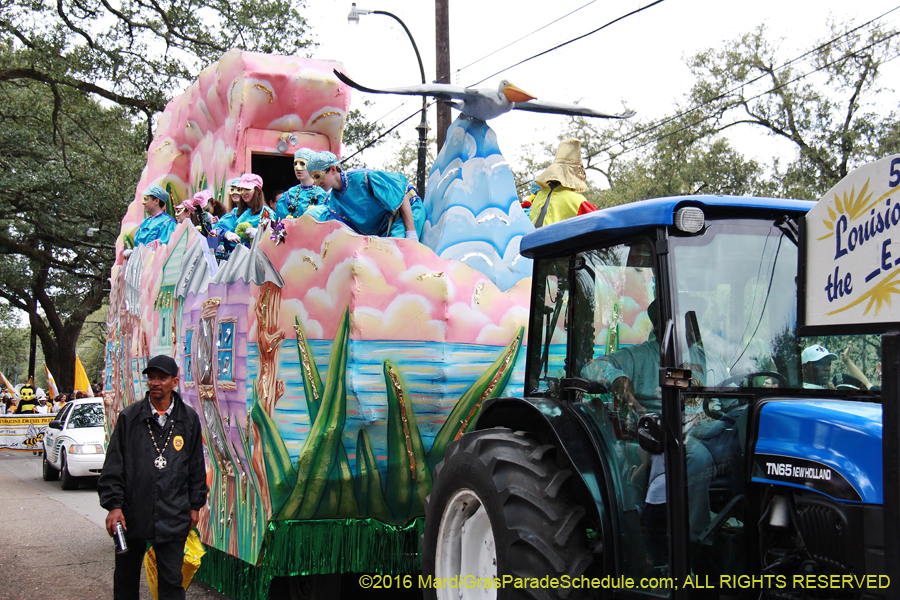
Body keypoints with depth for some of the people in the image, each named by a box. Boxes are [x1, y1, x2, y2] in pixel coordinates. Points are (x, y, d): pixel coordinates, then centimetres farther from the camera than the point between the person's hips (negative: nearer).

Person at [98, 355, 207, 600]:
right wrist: (113, 505, -7)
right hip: (132, 514, 0)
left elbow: (196, 467, 11)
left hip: (173, 517, 0)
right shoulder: (129, 417, 0)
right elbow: (113, 466, -1)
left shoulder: (188, 419, 4)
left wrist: (195, 505, 11)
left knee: (172, 580, 1)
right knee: (126, 578, 13)